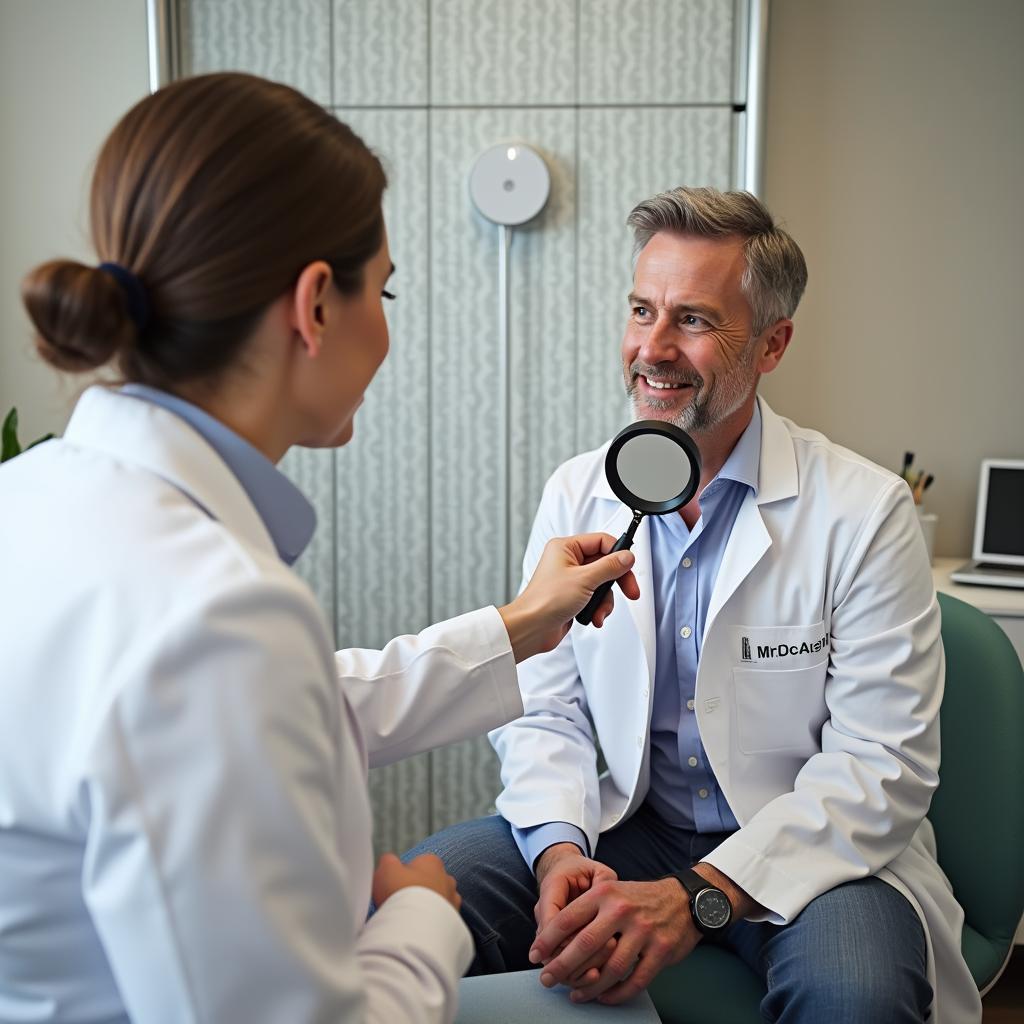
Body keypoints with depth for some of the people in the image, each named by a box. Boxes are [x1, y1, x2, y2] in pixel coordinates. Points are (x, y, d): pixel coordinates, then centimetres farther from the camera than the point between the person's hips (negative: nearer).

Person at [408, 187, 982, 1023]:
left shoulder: (864, 511, -11)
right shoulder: (575, 494, 2)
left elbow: (882, 765, -15)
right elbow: (542, 710, 2)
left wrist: (698, 894, -27)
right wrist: (561, 852, -19)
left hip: (802, 846, -2)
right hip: (629, 827, 3)